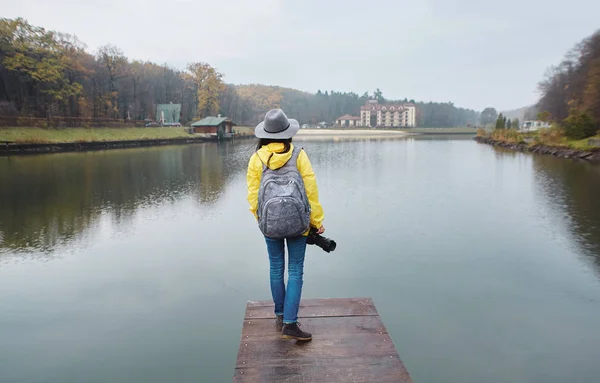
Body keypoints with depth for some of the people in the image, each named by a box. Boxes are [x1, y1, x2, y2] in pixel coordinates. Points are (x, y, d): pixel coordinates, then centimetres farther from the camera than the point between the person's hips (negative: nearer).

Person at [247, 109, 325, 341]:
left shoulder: (257, 158, -1)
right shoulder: (298, 155, -4)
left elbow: (253, 194, 1)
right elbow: (311, 189, -4)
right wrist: (317, 220, 4)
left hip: (269, 221, 2)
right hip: (297, 220, -2)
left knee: (276, 269, 17)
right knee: (295, 271, 6)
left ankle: (280, 316, 31)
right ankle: (289, 324, 3)